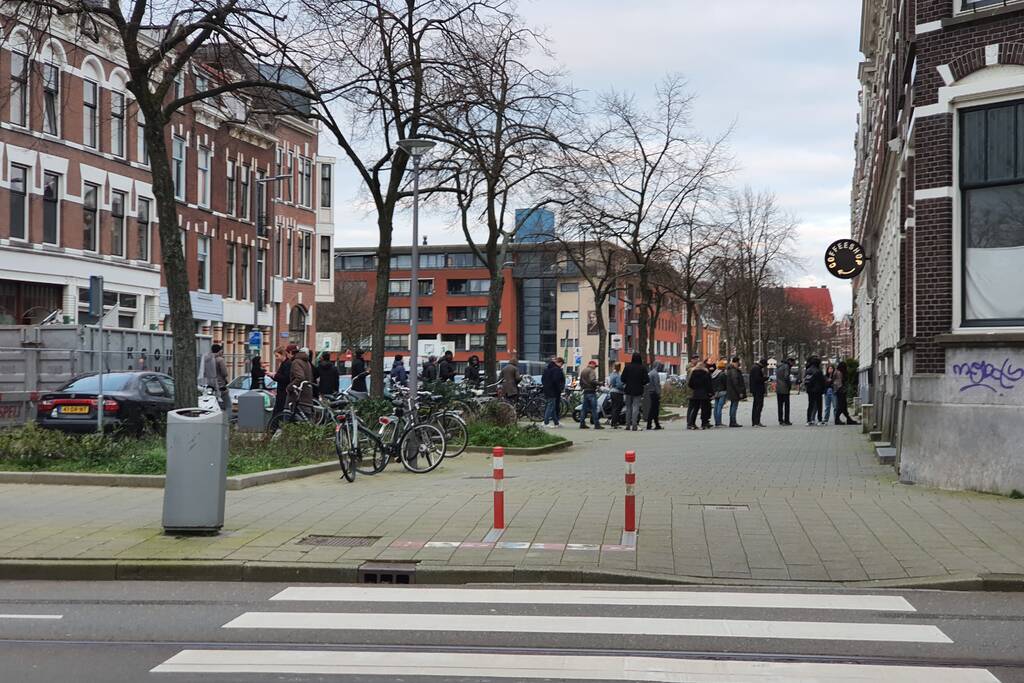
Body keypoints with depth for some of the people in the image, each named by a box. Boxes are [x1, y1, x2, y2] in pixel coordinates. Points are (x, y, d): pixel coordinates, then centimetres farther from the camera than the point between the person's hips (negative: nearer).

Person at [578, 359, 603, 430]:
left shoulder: (582, 371, 17)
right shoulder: (591, 371, -11)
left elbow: (580, 382, 22)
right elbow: (592, 381, -22)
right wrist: (599, 383, -10)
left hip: (585, 391, 8)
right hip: (591, 391, -8)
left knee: (584, 408, 10)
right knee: (594, 408, -7)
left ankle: (582, 424, 8)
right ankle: (596, 424, -9)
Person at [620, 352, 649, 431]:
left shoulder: (627, 367, -5)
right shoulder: (642, 368, -8)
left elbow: (623, 378, -5)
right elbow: (647, 379, -9)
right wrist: (641, 383, 9)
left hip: (628, 390, 2)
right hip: (638, 391, -1)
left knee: (628, 408, 12)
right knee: (635, 407, 0)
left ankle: (628, 425, 14)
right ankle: (634, 425, -8)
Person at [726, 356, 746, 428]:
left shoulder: (730, 370, 14)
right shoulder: (734, 371, -18)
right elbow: (735, 383, -22)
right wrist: (740, 392, -20)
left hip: (731, 392, 11)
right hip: (735, 392, -11)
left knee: (732, 406, 14)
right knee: (734, 406, -8)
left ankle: (732, 422, 19)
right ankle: (733, 422, -9)